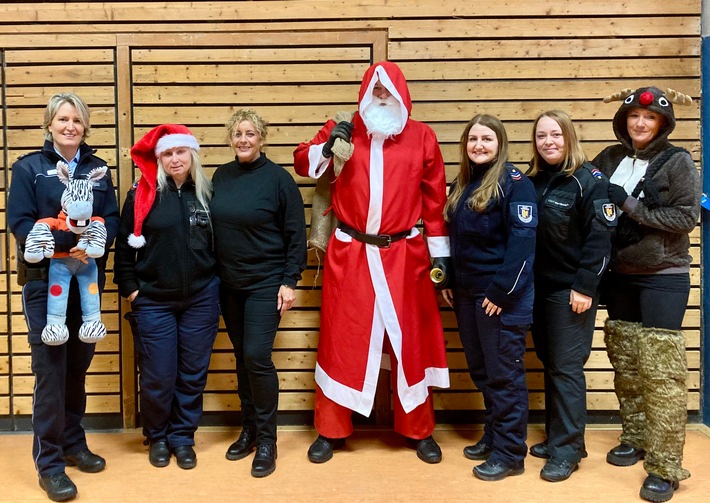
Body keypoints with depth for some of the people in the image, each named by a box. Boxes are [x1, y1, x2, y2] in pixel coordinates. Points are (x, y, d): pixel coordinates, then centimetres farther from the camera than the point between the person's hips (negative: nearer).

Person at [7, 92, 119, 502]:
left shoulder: (98, 169, 9)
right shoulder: (29, 167, -1)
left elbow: (112, 219, 3)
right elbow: (20, 223, -10)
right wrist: (66, 241, -24)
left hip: (87, 280, 4)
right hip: (44, 282, -3)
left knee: (79, 365, 11)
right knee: (50, 369, -3)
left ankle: (74, 443, 27)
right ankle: (49, 462, 7)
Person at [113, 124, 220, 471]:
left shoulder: (206, 193, 4)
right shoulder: (142, 195, -3)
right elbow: (124, 245, 0)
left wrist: (215, 284, 6)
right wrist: (130, 288, -3)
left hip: (201, 300, 2)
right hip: (153, 301, -2)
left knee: (192, 375, 9)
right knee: (157, 377, 3)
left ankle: (182, 437, 27)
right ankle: (157, 437, 26)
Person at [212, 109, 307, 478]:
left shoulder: (278, 178, -8)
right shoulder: (221, 176, 6)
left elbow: (295, 234, -8)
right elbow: (213, 227, 12)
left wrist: (290, 281, -12)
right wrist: (213, 274, 10)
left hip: (266, 282, -5)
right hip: (229, 283, 5)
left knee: (257, 357, -9)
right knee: (242, 357, 12)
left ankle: (267, 439, 7)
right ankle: (249, 429, 27)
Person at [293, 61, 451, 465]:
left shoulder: (422, 137, 5)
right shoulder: (342, 131, 5)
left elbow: (435, 199, 6)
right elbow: (302, 163, 10)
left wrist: (440, 251, 5)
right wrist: (326, 148, -10)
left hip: (403, 256, 0)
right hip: (349, 255, 0)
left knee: (411, 341, 8)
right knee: (341, 341, 6)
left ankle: (420, 432, 24)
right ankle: (330, 431, 20)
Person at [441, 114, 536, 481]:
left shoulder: (514, 182, -10)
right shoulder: (461, 185, 13)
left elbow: (523, 241, -17)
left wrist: (502, 292, -20)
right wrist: (449, 282, 10)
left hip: (501, 295, -7)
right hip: (467, 294, 8)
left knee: (504, 374, 0)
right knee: (481, 371, 15)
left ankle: (510, 454, 10)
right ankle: (492, 437, 30)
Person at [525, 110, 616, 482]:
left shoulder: (588, 179, -10)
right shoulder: (532, 180, 7)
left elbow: (600, 237, -14)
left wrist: (586, 286, -17)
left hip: (572, 289, -6)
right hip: (539, 288, 6)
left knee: (567, 367, -1)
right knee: (549, 364, 13)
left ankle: (568, 449, 9)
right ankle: (555, 437, 25)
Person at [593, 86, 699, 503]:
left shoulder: (678, 161, -6)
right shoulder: (610, 158, 6)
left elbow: (688, 217, -13)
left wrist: (630, 206, -17)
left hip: (663, 277, -5)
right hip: (619, 275, 5)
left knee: (660, 370, -6)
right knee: (626, 365, 12)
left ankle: (666, 467, 1)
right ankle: (635, 439, 29)